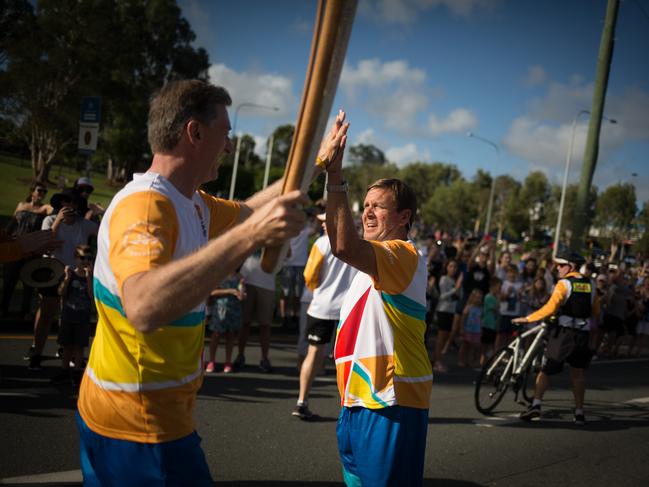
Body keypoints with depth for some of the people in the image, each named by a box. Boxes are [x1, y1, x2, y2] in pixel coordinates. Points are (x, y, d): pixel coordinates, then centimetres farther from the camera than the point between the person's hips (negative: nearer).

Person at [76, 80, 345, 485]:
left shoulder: (191, 204, 6)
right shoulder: (146, 206, -25)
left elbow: (246, 209, 27)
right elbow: (143, 307, -45)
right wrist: (249, 236, -50)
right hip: (140, 424, -10)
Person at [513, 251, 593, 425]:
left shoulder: (564, 284, -9)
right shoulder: (589, 284, 10)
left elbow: (550, 308, -19)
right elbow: (594, 310, 13)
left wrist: (527, 319, -15)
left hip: (564, 333, -5)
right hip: (583, 334, 5)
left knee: (545, 371, 3)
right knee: (577, 374, 13)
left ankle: (536, 405, -9)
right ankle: (579, 413, 12)